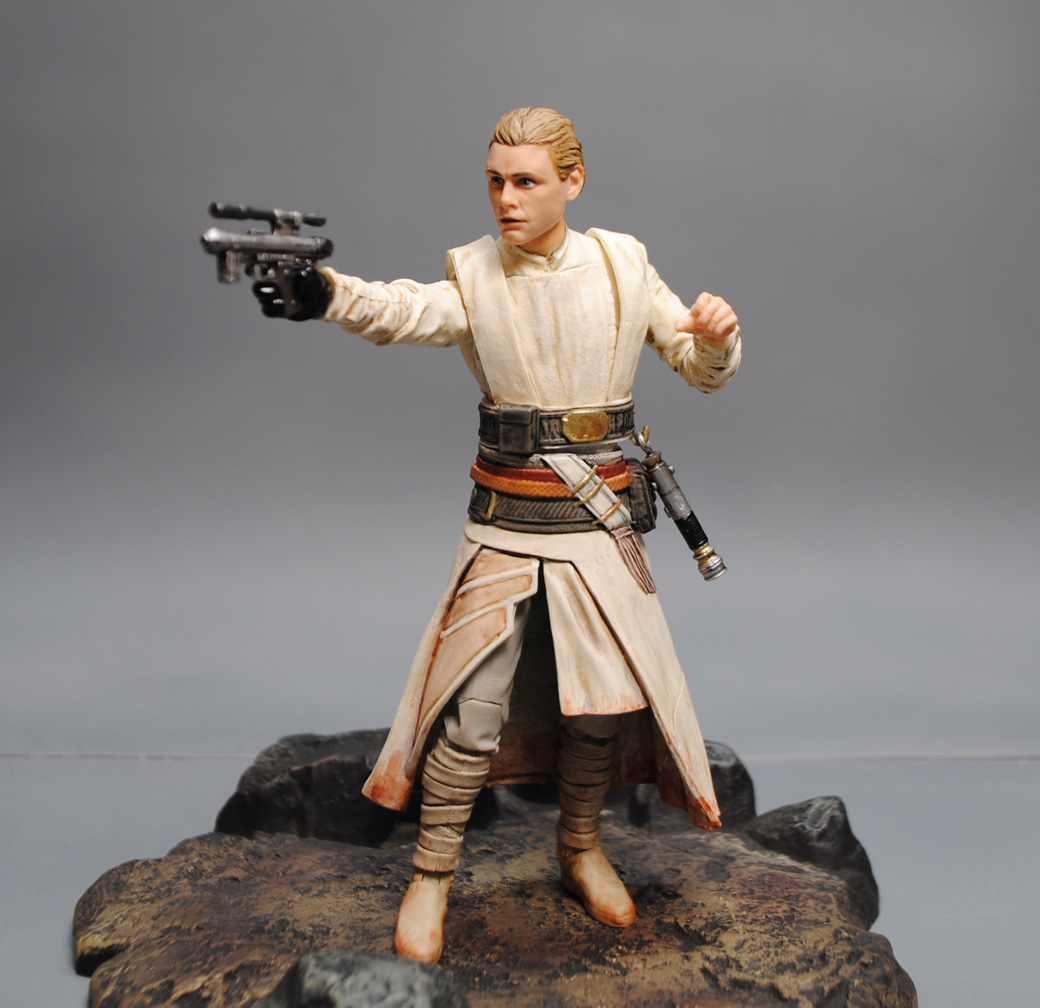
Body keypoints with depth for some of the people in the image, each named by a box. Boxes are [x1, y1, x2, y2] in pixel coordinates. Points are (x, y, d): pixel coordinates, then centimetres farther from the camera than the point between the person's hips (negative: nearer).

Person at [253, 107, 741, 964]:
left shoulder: (622, 265, 1)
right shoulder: (476, 277, -5)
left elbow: (705, 372, 7)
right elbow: (402, 311, -27)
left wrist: (716, 335, -17)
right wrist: (321, 292, -48)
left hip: (603, 518, 2)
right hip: (506, 520, -2)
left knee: (608, 699, 8)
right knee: (473, 707, -6)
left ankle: (581, 846, 34)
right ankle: (433, 876, 14)